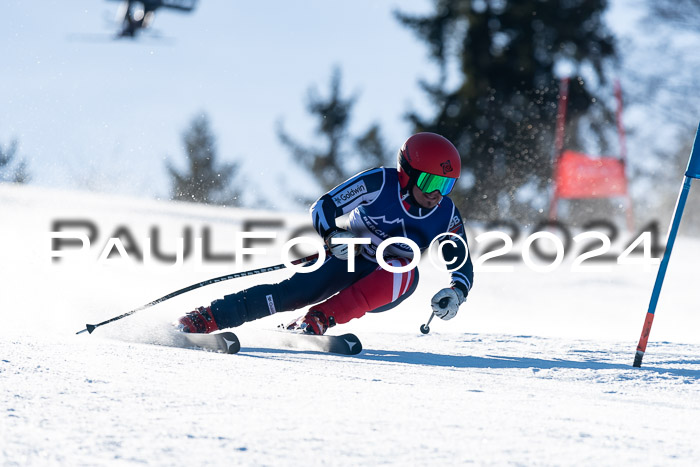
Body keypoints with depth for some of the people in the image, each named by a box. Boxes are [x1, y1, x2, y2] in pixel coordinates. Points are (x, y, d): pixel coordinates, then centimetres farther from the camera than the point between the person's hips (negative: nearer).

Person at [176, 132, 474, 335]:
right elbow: (323, 208, -15)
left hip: (382, 289, 2)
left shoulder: (446, 217, -10)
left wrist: (456, 293, -24)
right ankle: (203, 320, -30)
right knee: (297, 291, -29)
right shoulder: (380, 183, -18)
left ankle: (318, 320, -36)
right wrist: (333, 237, -35)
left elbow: (463, 266, -2)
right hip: (347, 261, -2)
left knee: (407, 273, -33)